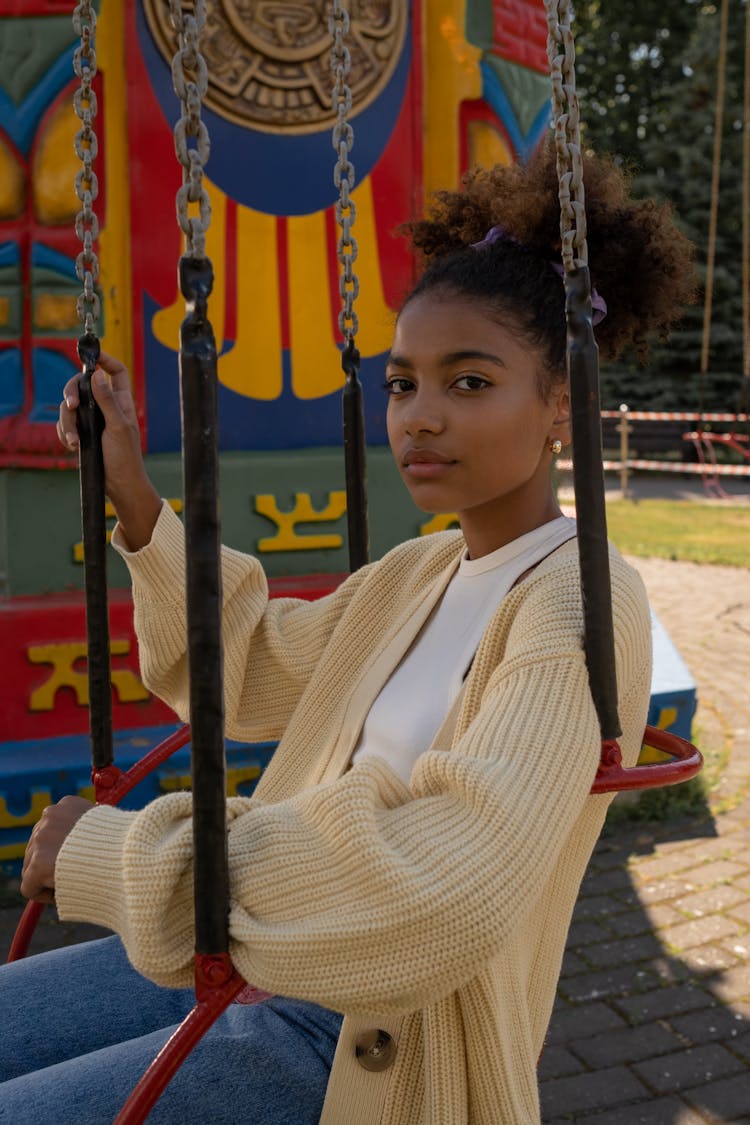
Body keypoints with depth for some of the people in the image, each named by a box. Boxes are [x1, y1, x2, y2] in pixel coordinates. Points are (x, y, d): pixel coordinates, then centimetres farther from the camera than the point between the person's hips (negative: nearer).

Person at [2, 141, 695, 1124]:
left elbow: (445, 889, -33)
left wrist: (119, 851, -26)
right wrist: (134, 501, 5)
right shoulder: (416, 573, 6)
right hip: (249, 968, 8)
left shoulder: (583, 602, -20)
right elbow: (249, 671, 16)